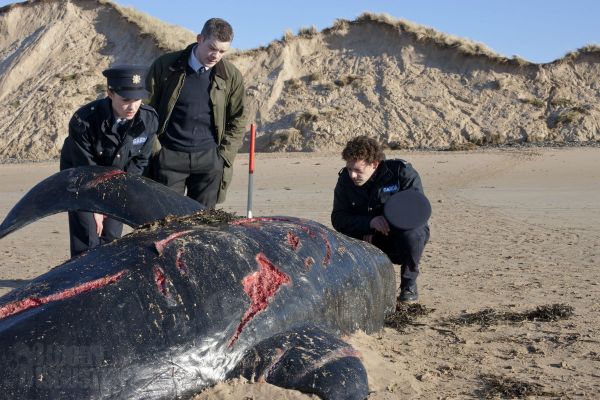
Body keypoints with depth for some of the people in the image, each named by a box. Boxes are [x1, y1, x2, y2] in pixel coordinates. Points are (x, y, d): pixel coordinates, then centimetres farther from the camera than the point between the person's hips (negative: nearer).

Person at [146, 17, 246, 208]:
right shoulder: (165, 66, -3)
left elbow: (237, 121, 11)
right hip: (169, 156, -1)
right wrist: (155, 152, -1)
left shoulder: (231, 76, 2)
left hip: (208, 158, 1)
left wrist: (224, 157, 1)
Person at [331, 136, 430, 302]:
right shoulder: (345, 179, -8)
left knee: (411, 232, -37)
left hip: (399, 236, -3)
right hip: (370, 240, 3)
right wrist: (370, 223, -33)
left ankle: (409, 284, -8)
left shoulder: (402, 172, -18)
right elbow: (338, 219, -14)